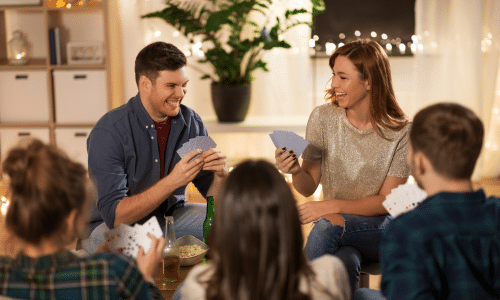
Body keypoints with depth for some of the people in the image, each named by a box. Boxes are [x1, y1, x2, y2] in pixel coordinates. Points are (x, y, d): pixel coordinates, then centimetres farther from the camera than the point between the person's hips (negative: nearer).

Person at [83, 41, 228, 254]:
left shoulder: (191, 122, -6)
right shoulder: (108, 132, -23)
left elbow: (214, 195, -1)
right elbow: (114, 215, -27)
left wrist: (220, 174, -25)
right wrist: (172, 182, -37)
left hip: (169, 215, 6)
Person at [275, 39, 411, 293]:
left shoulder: (401, 133, -9)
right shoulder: (323, 118, -2)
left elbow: (386, 202, -10)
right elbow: (309, 187, 3)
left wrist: (333, 206, -23)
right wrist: (296, 171, -21)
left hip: (381, 233, -1)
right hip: (338, 234, 1)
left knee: (329, 224, -32)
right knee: (344, 262, -35)